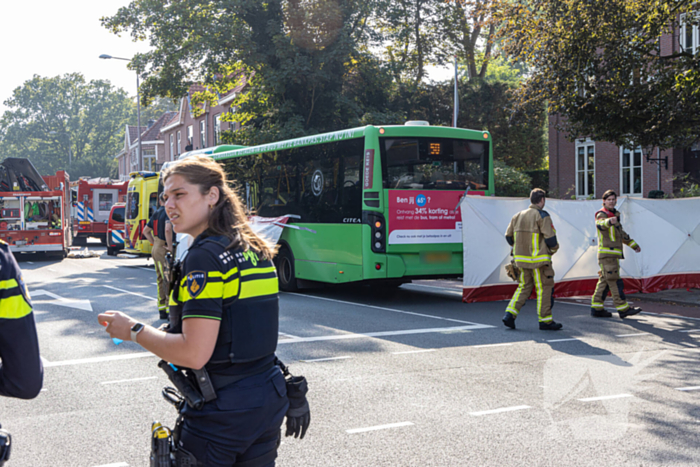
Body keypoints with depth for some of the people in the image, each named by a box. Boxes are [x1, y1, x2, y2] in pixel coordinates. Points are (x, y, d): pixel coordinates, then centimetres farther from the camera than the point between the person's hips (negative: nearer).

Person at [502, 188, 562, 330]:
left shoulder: (518, 216, 9)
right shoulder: (542, 216, -11)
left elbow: (509, 236, 12)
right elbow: (550, 237, -16)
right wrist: (554, 248, 4)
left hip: (522, 259, 6)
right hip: (538, 260, -6)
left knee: (524, 287, 15)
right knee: (544, 288, 4)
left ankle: (510, 314, 3)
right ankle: (545, 321, 9)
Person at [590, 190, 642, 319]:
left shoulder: (615, 215, 22)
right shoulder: (601, 215, -7)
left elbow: (621, 233, 35)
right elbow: (600, 224, -33)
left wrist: (634, 245, 40)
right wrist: (609, 221, -55)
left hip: (614, 254, 9)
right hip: (606, 253, -9)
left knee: (604, 281, 8)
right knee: (614, 281, -8)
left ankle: (596, 308, 11)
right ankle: (623, 308, -8)